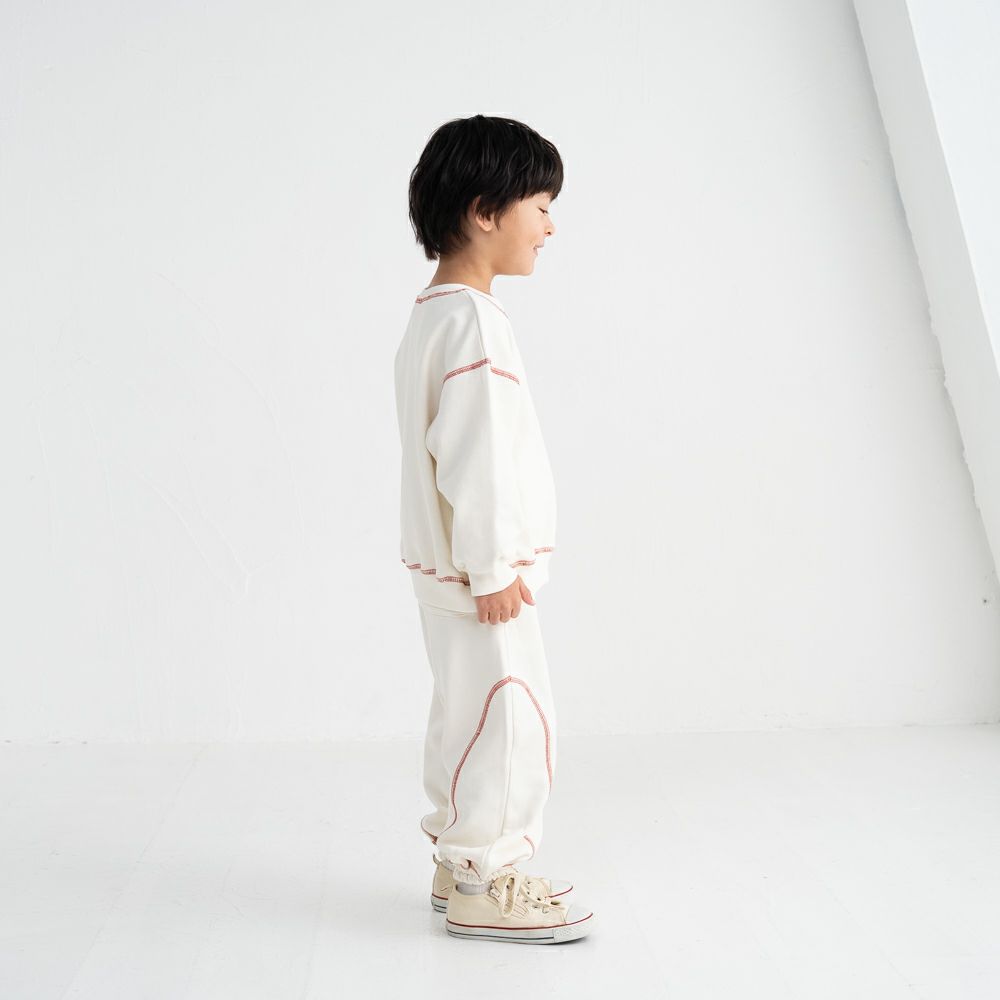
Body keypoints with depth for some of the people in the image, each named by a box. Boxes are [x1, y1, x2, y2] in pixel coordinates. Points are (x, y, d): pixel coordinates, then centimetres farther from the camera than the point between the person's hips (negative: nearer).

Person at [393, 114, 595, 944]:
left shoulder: (433, 312, 14)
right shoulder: (474, 321, -19)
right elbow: (474, 459, -24)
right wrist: (493, 570, -20)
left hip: (451, 570, 11)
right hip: (480, 573, -11)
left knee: (469, 712, 18)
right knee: (510, 716, -1)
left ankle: (461, 862, 30)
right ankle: (484, 883, 12)